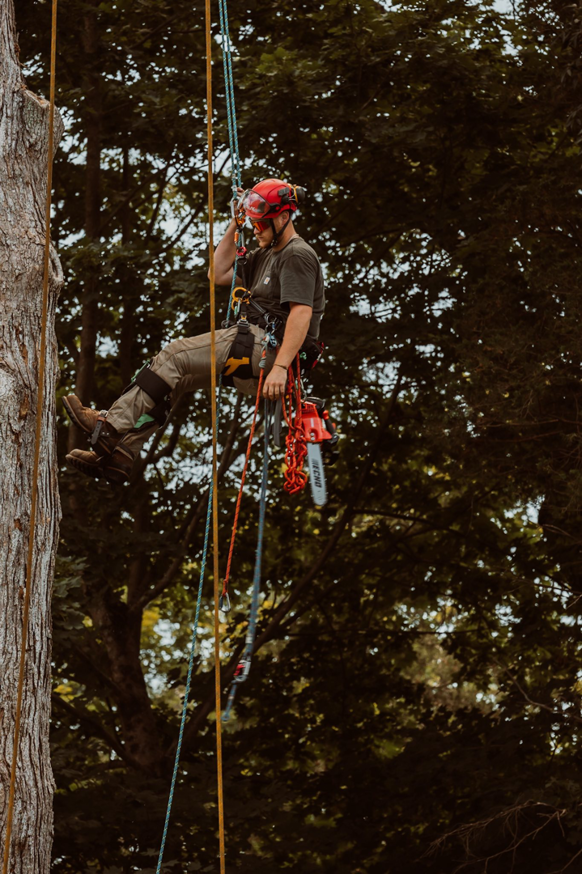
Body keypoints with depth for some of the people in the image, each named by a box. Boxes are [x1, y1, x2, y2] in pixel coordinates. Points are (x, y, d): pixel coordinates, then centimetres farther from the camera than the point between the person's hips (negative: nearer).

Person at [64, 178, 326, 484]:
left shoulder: (298, 256, -10)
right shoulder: (266, 255, 23)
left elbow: (301, 313, -22)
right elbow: (219, 274, 26)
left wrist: (280, 368, -31)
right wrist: (236, 224, 19)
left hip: (270, 350, -10)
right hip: (257, 347, 10)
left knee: (175, 356, -15)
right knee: (174, 377, 2)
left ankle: (111, 427, -16)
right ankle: (118, 455, -6)